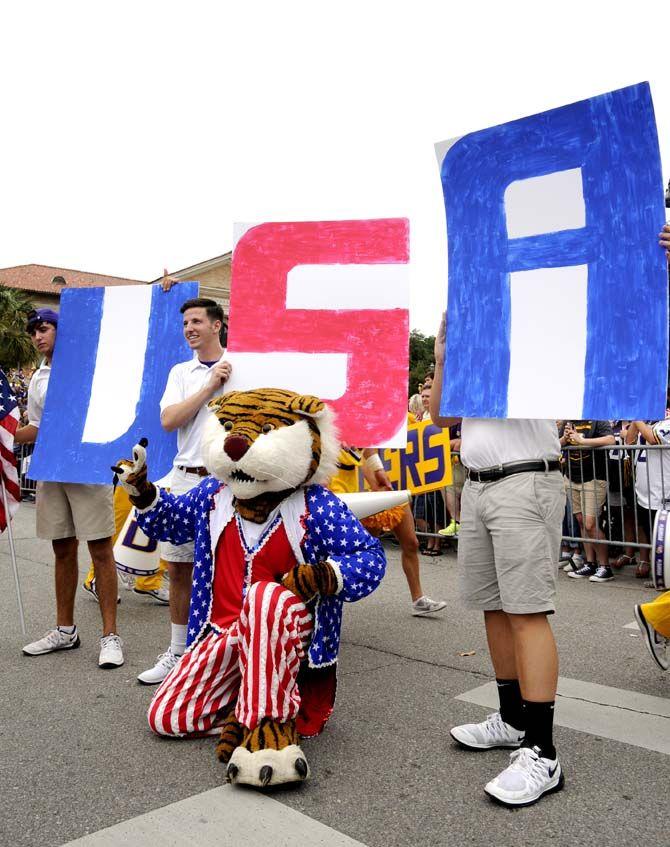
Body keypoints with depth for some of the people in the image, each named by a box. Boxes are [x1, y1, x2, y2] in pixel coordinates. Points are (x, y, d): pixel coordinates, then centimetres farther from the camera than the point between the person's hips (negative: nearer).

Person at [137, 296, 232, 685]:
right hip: (186, 478, 5)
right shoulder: (181, 372, 12)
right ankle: (178, 653, 27)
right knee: (179, 567, 11)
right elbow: (168, 420, -2)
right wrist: (210, 387, -8)